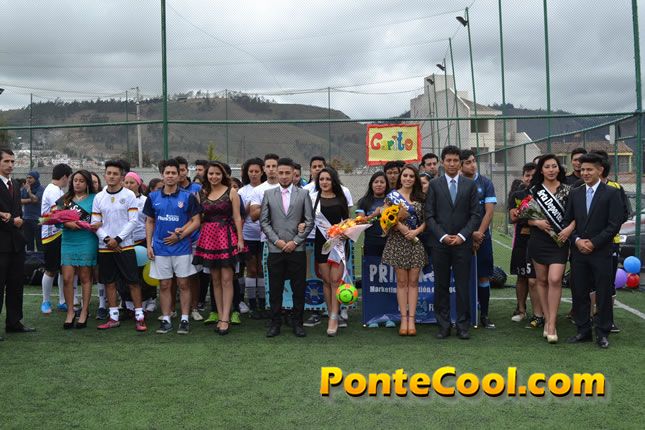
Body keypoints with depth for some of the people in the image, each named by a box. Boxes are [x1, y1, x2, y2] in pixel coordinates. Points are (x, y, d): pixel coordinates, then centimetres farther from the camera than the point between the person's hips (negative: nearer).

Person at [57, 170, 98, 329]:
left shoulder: (94, 198, 2)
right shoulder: (65, 199, 11)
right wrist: (67, 224, -13)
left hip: (87, 242, -3)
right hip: (68, 242, 3)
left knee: (85, 277, 5)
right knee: (67, 278, -1)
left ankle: (84, 312, 13)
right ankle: (70, 312, 10)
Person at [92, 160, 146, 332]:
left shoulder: (129, 195, -2)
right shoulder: (99, 197, 7)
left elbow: (133, 221, -6)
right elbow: (95, 223, 5)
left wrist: (118, 239, -13)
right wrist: (106, 239, -10)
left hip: (125, 245, -3)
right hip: (105, 247, 3)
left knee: (133, 282, -4)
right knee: (109, 282, 8)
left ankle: (139, 317, 2)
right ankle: (114, 318, 17)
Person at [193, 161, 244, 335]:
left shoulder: (231, 193, 0)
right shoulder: (201, 194, 9)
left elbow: (237, 217, -2)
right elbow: (199, 218, 10)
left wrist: (240, 238, -8)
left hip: (227, 236, -4)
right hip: (209, 237, 4)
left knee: (226, 279, -5)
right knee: (215, 279, 8)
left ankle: (225, 318, -3)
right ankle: (221, 316, 14)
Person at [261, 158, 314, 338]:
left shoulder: (303, 194, 5)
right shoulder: (268, 194, 7)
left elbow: (309, 221, 1)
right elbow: (264, 221, 4)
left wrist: (295, 241, -7)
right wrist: (276, 240, -6)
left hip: (297, 249, -1)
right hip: (275, 249, 1)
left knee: (299, 288, 3)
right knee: (275, 289, 5)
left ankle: (297, 322, 16)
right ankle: (275, 322, 15)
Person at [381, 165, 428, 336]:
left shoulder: (421, 197, 9)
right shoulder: (392, 196, 4)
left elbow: (426, 219, 7)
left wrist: (417, 230, -10)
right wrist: (402, 228, -15)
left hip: (416, 241, 2)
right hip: (398, 242, -2)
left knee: (413, 281, 0)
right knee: (402, 280, 1)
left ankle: (411, 319, 2)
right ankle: (404, 319, 3)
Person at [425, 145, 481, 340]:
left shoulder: (470, 185, 7)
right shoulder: (434, 184, 4)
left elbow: (475, 215, 3)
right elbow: (429, 215, 1)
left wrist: (461, 236, -8)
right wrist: (443, 236, -9)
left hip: (462, 242, 0)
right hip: (440, 243, 0)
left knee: (463, 286, 1)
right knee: (441, 286, 4)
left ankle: (463, 326, 8)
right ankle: (443, 325, 11)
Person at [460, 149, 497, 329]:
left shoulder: (486, 183, 4)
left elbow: (489, 211, -1)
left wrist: (479, 233, -9)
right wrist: (470, 234, -7)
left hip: (482, 236, 1)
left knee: (483, 276, 2)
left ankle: (484, 315, 10)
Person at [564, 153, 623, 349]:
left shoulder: (611, 193, -3)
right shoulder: (575, 193, 10)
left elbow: (615, 224, -8)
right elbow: (568, 221, 10)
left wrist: (594, 243, -12)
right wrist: (577, 240, -6)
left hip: (601, 252, -4)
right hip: (578, 251, 4)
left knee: (603, 294, 2)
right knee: (579, 293, 7)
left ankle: (602, 333, 12)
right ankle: (583, 330, 18)